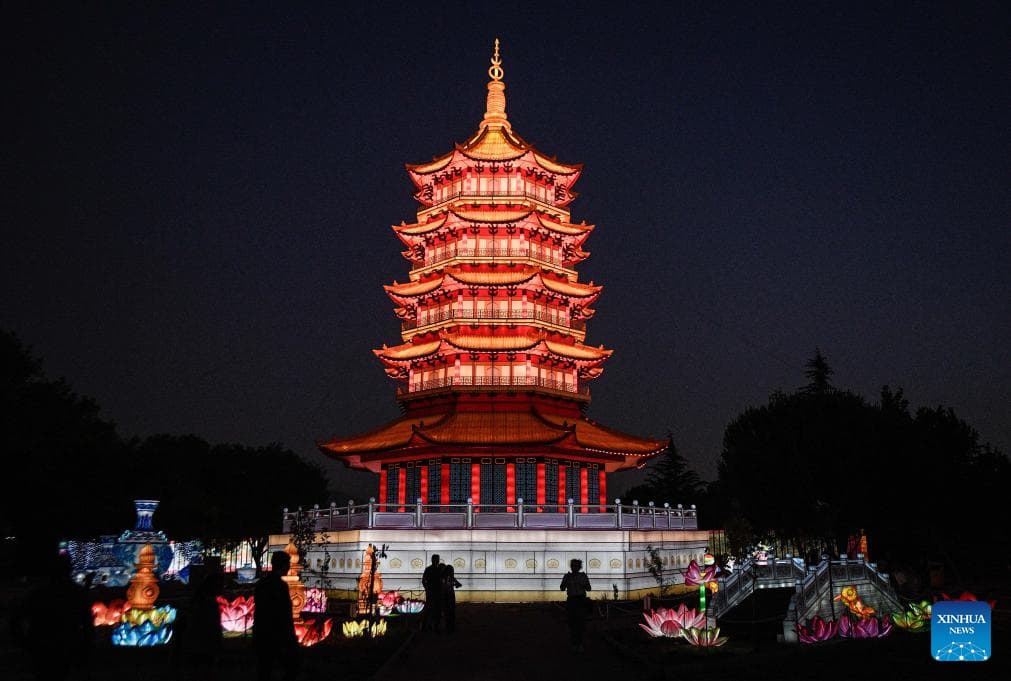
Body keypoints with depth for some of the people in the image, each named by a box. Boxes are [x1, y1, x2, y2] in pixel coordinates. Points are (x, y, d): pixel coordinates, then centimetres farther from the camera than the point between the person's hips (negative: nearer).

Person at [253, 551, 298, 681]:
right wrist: (286, 641, -16)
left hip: (261, 636, 8)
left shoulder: (261, 584, 9)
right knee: (292, 668, 5)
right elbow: (282, 616, -19)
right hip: (277, 638, -8)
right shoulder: (280, 585, -16)